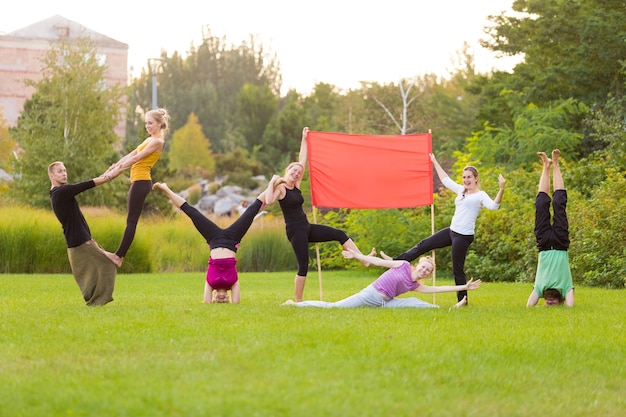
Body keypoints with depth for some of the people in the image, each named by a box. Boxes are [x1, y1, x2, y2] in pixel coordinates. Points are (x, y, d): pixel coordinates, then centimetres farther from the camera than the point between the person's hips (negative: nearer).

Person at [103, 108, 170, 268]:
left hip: (141, 181, -10)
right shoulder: (150, 140, 21)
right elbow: (131, 154, 19)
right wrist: (115, 166, 8)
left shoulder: (157, 141, -9)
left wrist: (118, 169, -11)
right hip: (138, 181, 10)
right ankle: (119, 256, 6)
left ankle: (119, 256, -13)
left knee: (131, 221, -11)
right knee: (131, 221, 7)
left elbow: (136, 158, -13)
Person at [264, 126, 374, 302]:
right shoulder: (281, 188, -10)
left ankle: (364, 260, 1)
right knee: (303, 266, -8)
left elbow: (303, 161, 16)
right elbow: (269, 200, -31)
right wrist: (272, 182, -24)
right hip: (295, 230, -8)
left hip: (306, 228, 8)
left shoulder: (296, 186, 11)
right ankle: (298, 301, 1)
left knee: (339, 234, 3)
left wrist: (304, 139, 17)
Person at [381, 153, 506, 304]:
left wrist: (501, 189, -42)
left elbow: (493, 206, -28)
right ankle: (395, 262, 22)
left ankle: (463, 300, 10)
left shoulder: (480, 195, -10)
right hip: (452, 231, 9)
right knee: (424, 245, 14)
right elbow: (446, 180, 27)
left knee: (458, 269, -3)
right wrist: (435, 163, 32)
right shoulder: (461, 190, 13)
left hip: (464, 236, -9)